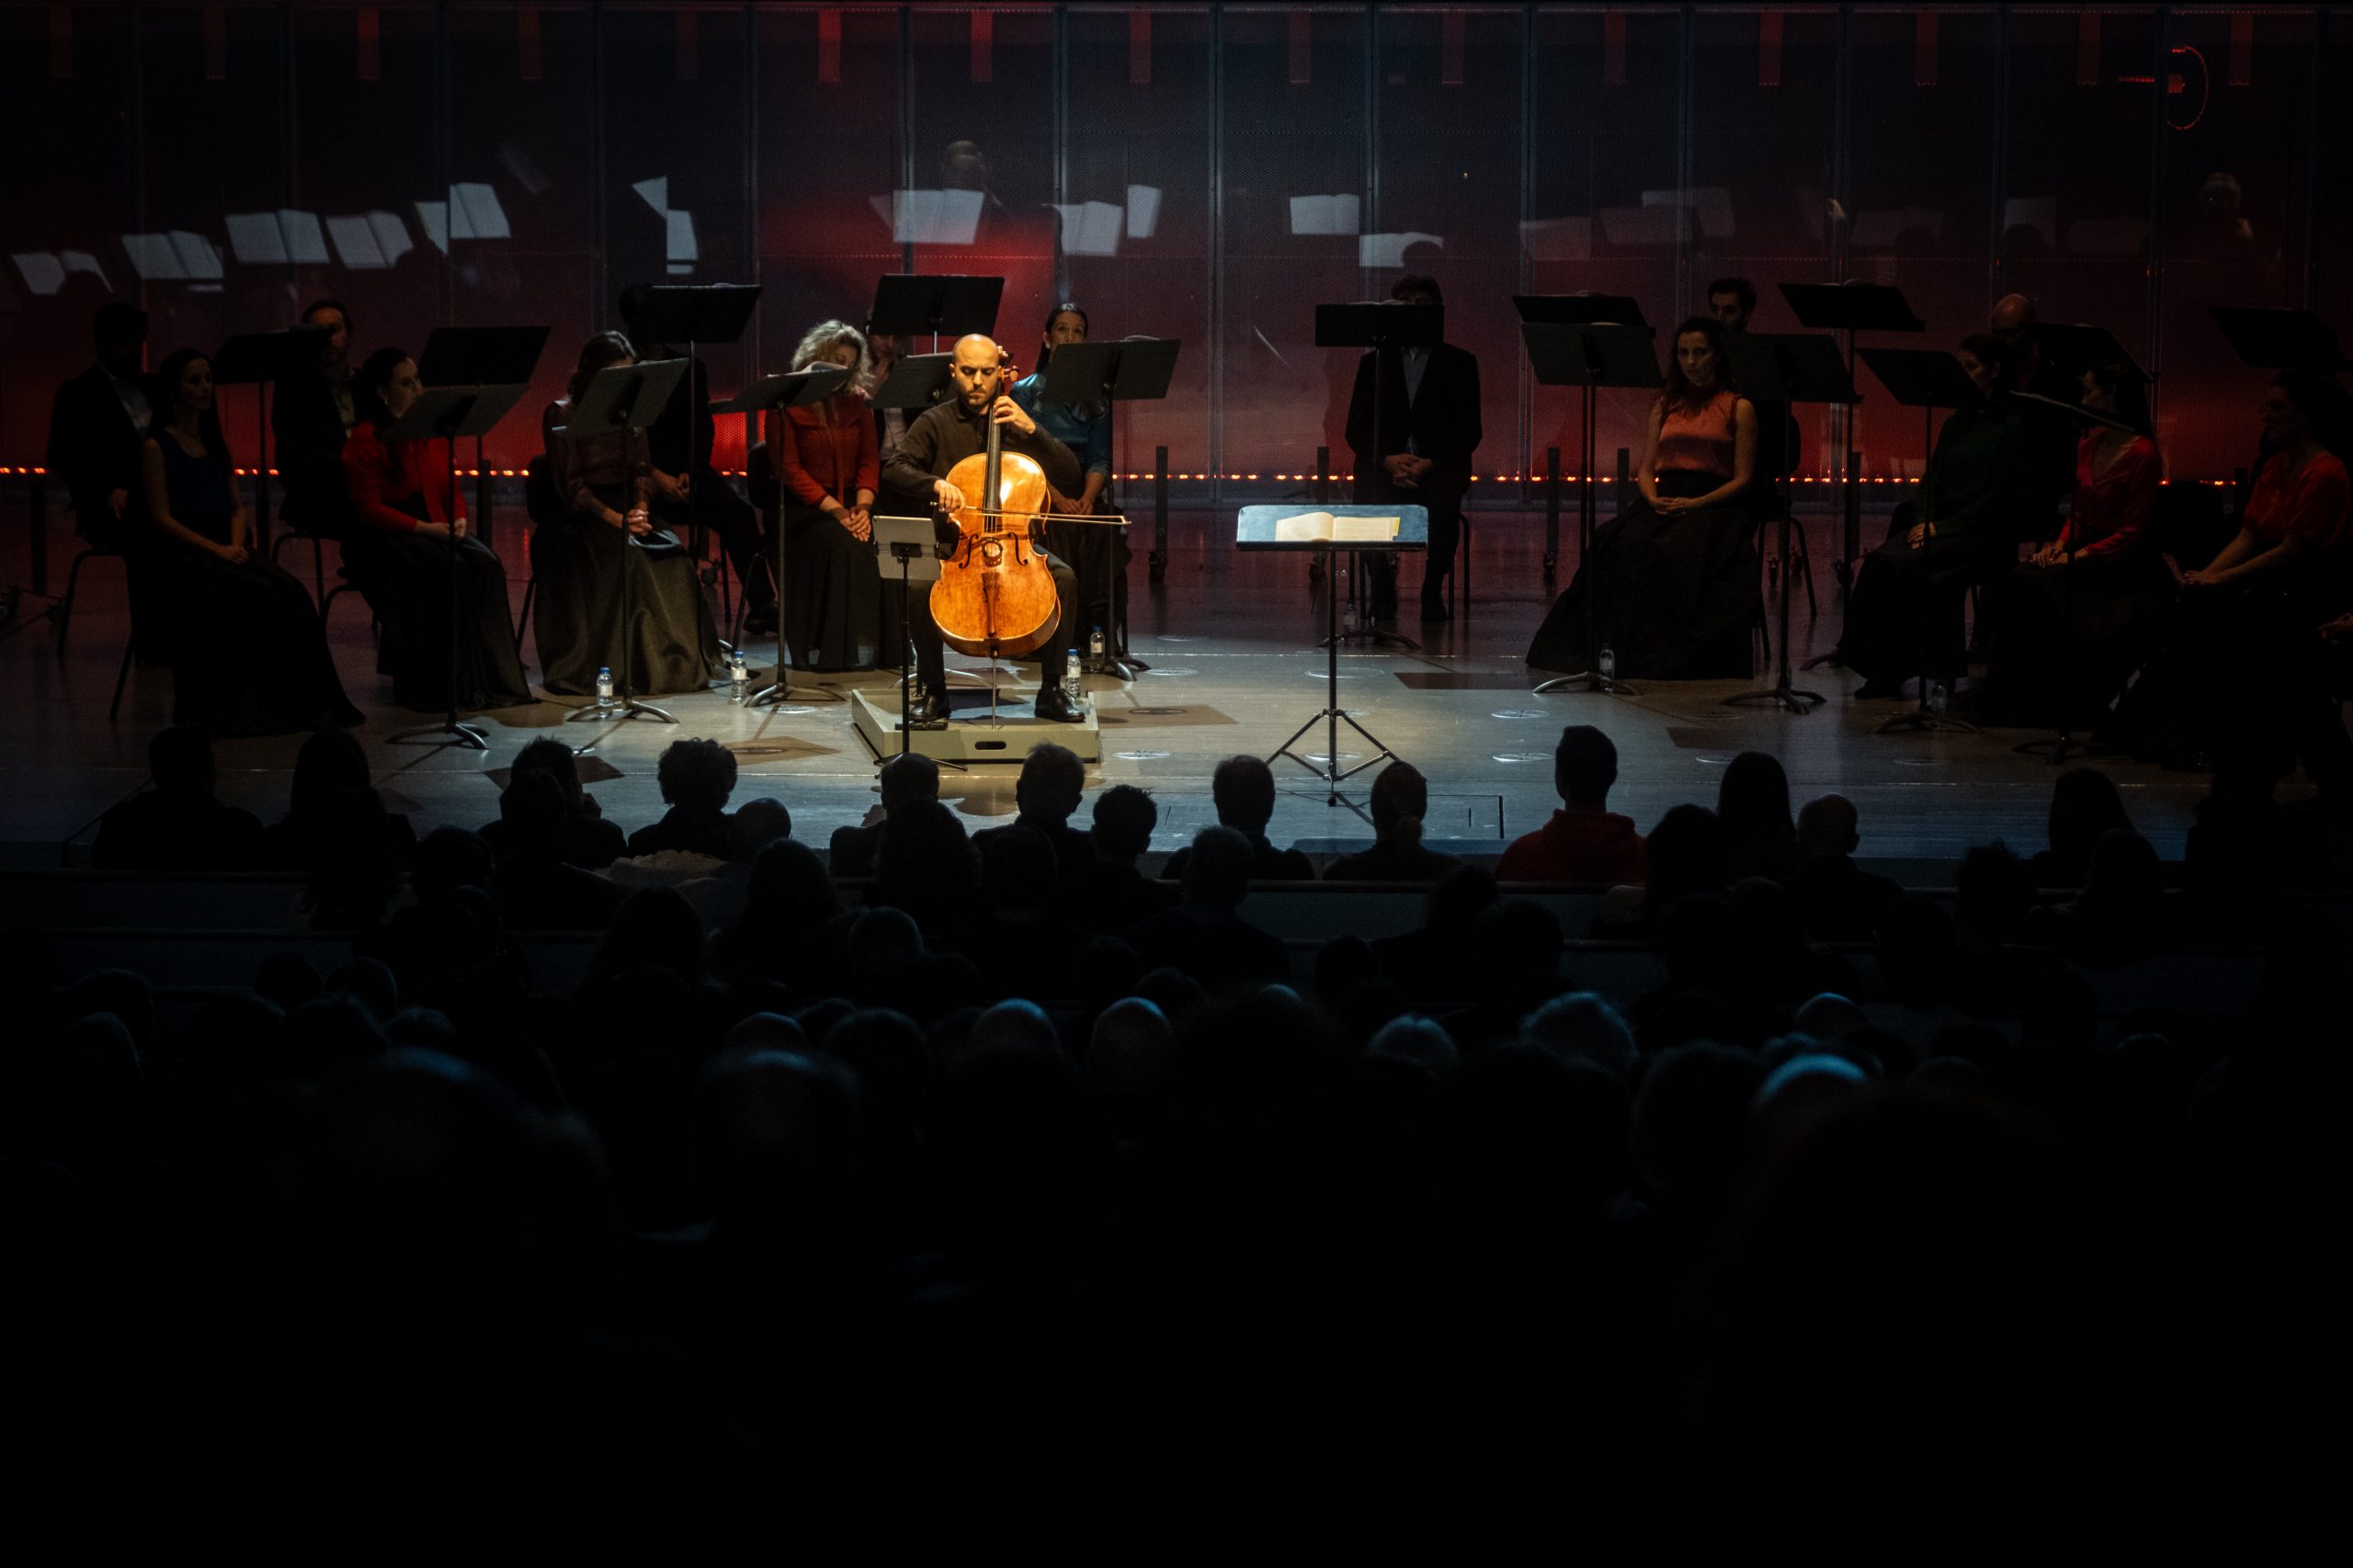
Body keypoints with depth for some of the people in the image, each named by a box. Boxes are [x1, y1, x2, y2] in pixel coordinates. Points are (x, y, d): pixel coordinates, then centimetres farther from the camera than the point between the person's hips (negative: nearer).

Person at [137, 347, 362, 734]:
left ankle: (304, 701, -24)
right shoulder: (156, 446, -1)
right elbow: (161, 518, -8)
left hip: (226, 546, 6)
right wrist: (215, 549, -18)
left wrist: (237, 543, -5)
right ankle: (241, 707, -26)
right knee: (248, 597, -31)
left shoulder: (215, 441, 20)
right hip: (181, 551, -6)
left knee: (290, 593, -21)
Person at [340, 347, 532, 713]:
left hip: (437, 528, 6)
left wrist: (458, 518, -5)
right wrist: (424, 528, -20)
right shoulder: (365, 442, -9)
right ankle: (439, 684, -25)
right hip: (385, 536, -6)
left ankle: (488, 678, -19)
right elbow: (369, 509, -13)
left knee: (485, 563, -22)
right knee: (447, 569, -32)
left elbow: (451, 488, 18)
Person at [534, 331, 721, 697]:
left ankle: (675, 662, -18)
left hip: (625, 510, 5)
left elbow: (642, 469, 12)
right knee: (627, 556, -34)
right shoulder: (562, 413, -3)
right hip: (581, 516, -5)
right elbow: (570, 485, -9)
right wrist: (614, 518, -22)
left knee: (671, 554, -24)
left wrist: (640, 509, -10)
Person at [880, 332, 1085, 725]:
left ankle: (1051, 690, -12)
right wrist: (936, 483, -29)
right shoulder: (934, 423, 7)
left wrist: (1031, 430, -8)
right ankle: (932, 689, -12)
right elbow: (895, 470, -9)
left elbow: (1071, 480, 4)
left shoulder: (1016, 422, 12)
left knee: (1064, 579, -27)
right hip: (952, 544, -1)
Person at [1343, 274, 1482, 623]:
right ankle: (1381, 593, -17)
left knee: (1444, 503, -35)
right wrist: (1388, 459, -11)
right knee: (1373, 502, -33)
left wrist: (1430, 463, -13)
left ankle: (1433, 592, -19)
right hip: (1384, 464, 1)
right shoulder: (1373, 363, 15)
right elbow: (1356, 430, 9)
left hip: (1440, 467, -1)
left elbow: (1469, 432, 4)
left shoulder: (1460, 363, 11)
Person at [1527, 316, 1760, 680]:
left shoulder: (1738, 408, 8)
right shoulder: (1665, 406, 22)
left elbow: (1743, 479, 1)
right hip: (1663, 501, 4)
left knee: (1683, 552, -37)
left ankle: (1676, 653, -33)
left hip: (1713, 503, -3)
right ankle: (1620, 646, -34)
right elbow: (1645, 469, 17)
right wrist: (1653, 498, -6)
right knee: (1622, 545, -30)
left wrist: (1696, 503, -14)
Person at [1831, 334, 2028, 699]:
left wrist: (1941, 527, -15)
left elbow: (1997, 498, -10)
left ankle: (1892, 668, -20)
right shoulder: (1956, 422, 18)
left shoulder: (2010, 428, -4)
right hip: (1937, 525, 6)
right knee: (1877, 562, -22)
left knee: (1902, 565, -29)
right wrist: (1923, 522, -4)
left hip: (1978, 533, -6)